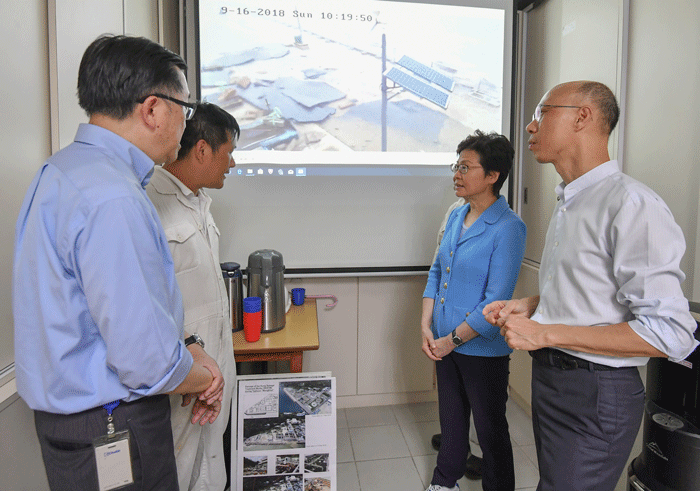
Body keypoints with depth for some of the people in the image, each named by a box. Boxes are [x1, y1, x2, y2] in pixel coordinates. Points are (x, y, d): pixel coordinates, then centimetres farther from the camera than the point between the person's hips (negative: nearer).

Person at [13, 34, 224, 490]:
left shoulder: (63, 169, 4)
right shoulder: (112, 200, -29)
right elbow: (147, 363, -28)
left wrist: (187, 350, 4)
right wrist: (206, 378, -7)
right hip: (113, 437, -9)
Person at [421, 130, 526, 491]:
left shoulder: (508, 227, -18)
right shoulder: (456, 217, 5)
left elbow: (495, 301, -20)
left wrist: (452, 340, -14)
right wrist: (426, 327, 0)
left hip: (483, 349, -7)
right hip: (444, 343, 7)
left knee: (490, 428, 13)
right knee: (451, 419, 24)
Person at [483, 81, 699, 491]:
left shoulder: (633, 205, -20)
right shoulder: (568, 204, 11)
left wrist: (545, 334, -24)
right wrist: (529, 305, 4)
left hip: (595, 395, -9)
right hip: (551, 377, 9)